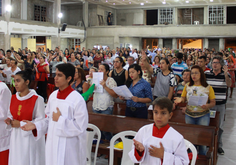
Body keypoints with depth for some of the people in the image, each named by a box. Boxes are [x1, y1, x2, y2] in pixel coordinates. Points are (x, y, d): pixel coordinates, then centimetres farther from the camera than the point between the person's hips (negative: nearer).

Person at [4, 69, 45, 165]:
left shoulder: (37, 99, -12)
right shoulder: (13, 98, 6)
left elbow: (40, 120, -12)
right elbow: (10, 114, 18)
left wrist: (20, 124, -15)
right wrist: (9, 120, -6)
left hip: (30, 137, -5)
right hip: (15, 137, 5)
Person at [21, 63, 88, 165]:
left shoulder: (77, 99, -16)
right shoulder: (53, 96, 5)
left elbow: (80, 127, -19)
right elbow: (49, 119, 13)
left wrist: (60, 120, -16)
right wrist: (35, 125, -1)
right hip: (52, 145, 6)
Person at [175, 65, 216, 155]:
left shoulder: (208, 88, 0)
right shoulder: (187, 86, 8)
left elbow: (213, 102, -1)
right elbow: (183, 98, 8)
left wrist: (207, 106, -22)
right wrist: (180, 100, -15)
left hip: (203, 115, -2)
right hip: (189, 115, 3)